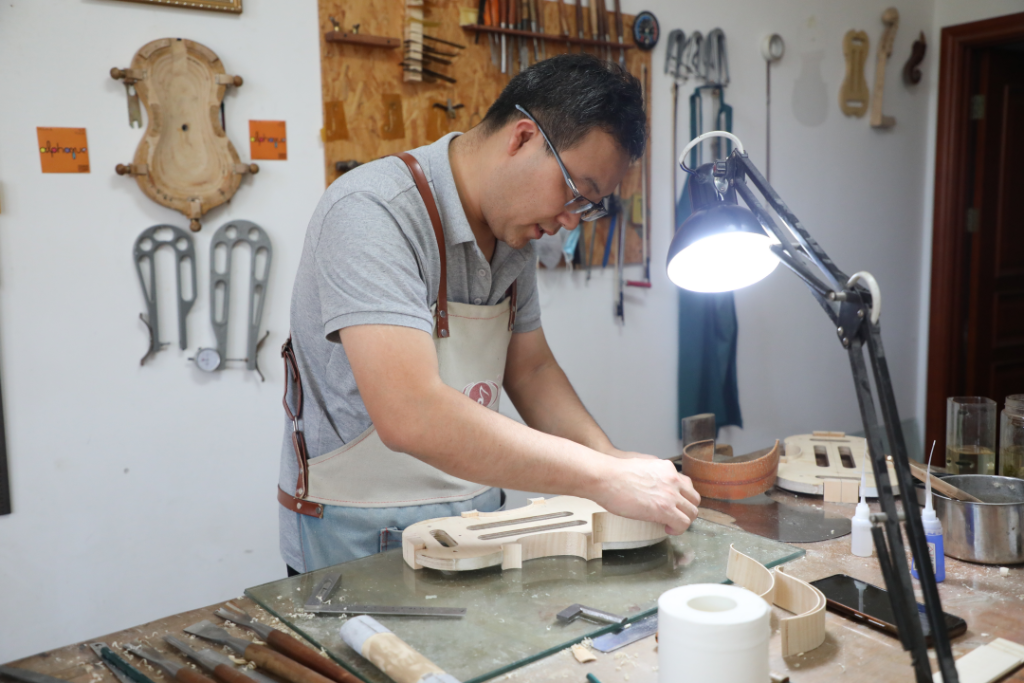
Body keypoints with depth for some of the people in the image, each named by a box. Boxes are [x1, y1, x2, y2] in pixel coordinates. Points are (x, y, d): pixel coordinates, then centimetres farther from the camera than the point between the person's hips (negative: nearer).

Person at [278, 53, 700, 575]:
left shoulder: (516, 228, 4)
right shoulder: (372, 213, -22)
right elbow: (412, 415, -31)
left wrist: (608, 455, -4)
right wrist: (602, 478, -27)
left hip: (478, 516, 6)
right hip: (362, 538, -5)